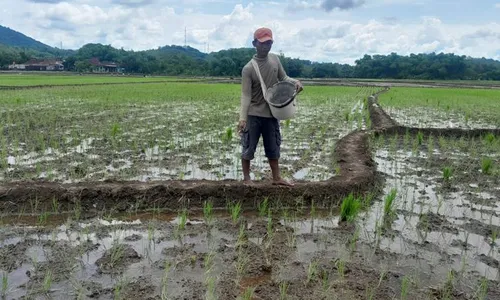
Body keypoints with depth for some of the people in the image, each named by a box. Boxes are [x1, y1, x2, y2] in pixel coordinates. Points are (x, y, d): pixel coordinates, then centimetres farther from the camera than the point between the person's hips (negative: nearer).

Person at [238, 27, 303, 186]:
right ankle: (246, 178, 24)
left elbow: (283, 78, 12)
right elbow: (246, 95, -18)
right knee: (248, 148, 6)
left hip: (271, 113, 5)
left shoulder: (275, 59, -1)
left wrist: (295, 82, -10)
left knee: (273, 147, 16)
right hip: (253, 115, -5)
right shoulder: (248, 69, -17)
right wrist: (242, 118, -26)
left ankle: (276, 178, 30)